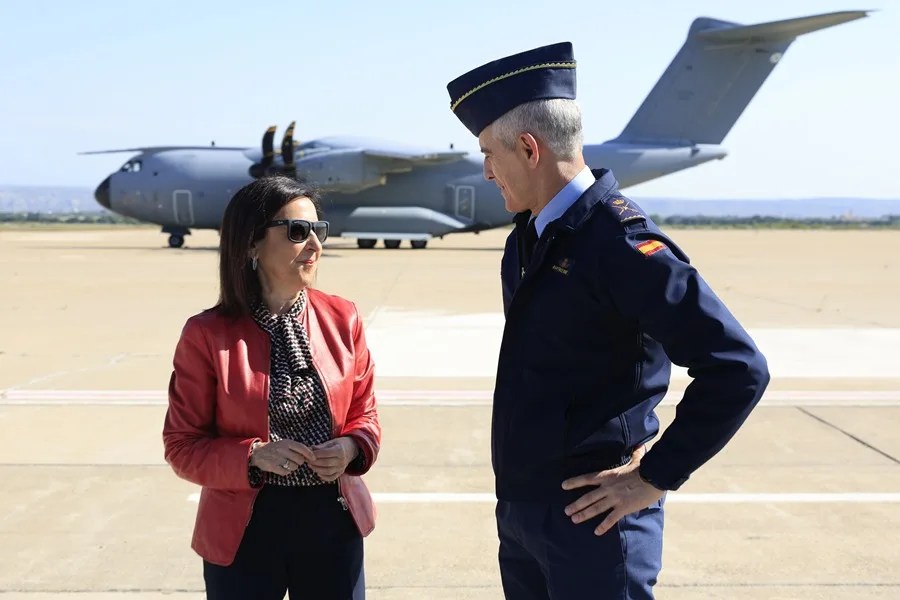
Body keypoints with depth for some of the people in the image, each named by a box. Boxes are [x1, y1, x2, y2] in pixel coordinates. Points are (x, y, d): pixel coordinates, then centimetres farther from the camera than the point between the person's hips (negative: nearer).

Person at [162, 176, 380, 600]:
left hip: (333, 521, 3)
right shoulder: (206, 335, -9)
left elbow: (364, 414, 8)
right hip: (245, 529, -2)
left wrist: (351, 448, -13)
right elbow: (182, 446, -5)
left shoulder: (342, 318, -1)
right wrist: (252, 457, -21)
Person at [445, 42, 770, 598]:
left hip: (590, 516, -8)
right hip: (519, 507, 8)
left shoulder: (620, 240, -20)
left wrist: (653, 479, -18)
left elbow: (739, 369, -24)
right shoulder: (528, 238, 5)